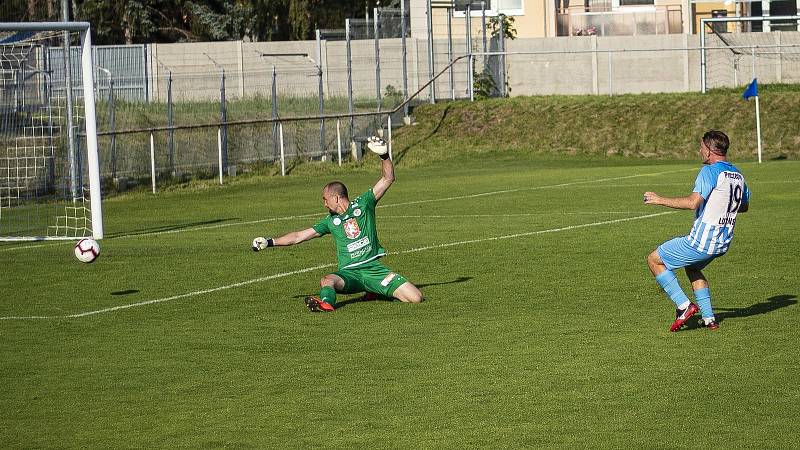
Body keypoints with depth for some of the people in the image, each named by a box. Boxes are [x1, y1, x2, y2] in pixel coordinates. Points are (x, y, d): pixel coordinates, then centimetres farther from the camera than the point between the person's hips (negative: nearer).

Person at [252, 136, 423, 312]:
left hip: (374, 268, -1)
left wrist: (384, 156, -18)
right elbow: (298, 236, 20)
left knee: (416, 298, -13)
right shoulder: (330, 221, 14)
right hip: (349, 273, 1)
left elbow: (387, 179, -1)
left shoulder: (363, 204, 6)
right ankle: (326, 303, -60)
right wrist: (270, 242, 16)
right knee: (326, 281, -33)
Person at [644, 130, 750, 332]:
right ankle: (709, 318, 24)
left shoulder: (710, 171, -16)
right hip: (723, 243, 9)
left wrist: (660, 200, -18)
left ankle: (684, 306, -1)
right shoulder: (738, 175, 10)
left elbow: (693, 202, -27)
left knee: (654, 260, 6)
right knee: (692, 268, 33)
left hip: (701, 242, -9)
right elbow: (744, 206, 25)